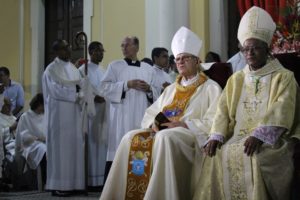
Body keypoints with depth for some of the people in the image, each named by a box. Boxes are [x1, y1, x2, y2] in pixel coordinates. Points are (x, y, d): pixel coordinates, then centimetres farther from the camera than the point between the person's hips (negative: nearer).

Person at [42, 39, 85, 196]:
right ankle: (58, 185, 0)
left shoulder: (73, 68, 15)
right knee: (60, 147, -5)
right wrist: (75, 95, -13)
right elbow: (56, 91, -15)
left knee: (74, 146, 5)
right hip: (59, 113, -7)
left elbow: (80, 86, 14)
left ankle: (72, 182, 10)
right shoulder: (51, 69, -7)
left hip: (73, 112, 7)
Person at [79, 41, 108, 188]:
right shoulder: (83, 70, -3)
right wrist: (94, 97, -21)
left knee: (102, 143, 4)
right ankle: (91, 180, -3)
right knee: (91, 144, -7)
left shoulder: (103, 71, 18)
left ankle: (101, 179, 8)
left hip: (103, 112, 7)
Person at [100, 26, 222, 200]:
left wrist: (183, 124, -16)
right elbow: (149, 114, 21)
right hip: (163, 132, 6)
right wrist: (154, 124, -4)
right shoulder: (171, 89, 26)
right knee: (132, 138, -21)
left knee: (165, 138, -37)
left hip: (193, 135, -6)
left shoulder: (211, 88, 7)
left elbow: (215, 122, -6)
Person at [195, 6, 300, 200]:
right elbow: (224, 111, 9)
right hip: (239, 137, 4)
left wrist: (259, 135, -27)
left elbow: (280, 112, -12)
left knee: (253, 157, -33)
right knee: (218, 155, -23)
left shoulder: (283, 77, 3)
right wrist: (216, 137, -10)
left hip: (271, 139, -4)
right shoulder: (236, 79, 18)